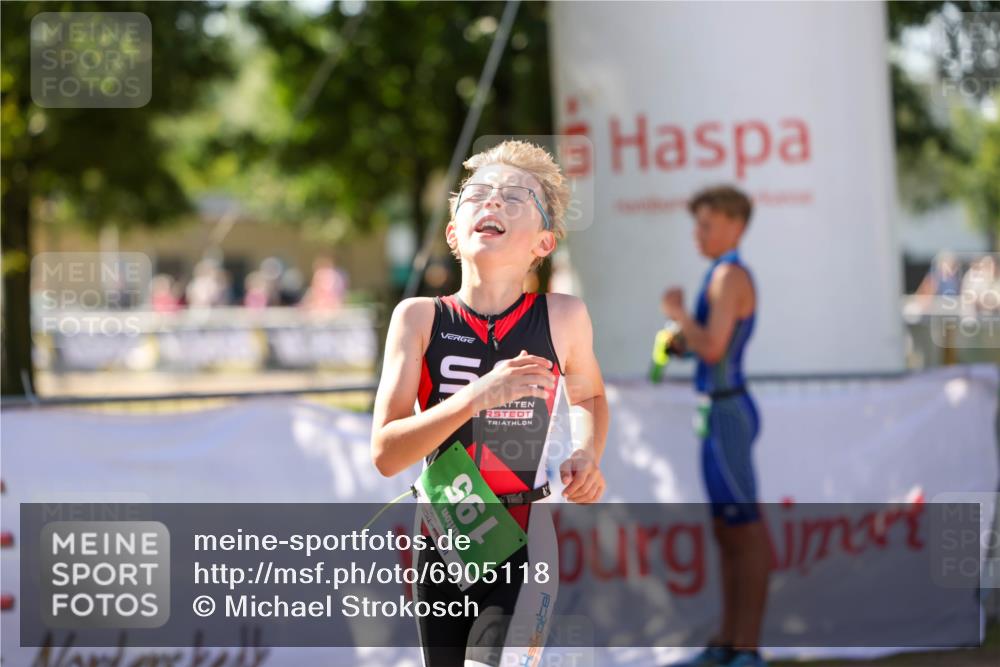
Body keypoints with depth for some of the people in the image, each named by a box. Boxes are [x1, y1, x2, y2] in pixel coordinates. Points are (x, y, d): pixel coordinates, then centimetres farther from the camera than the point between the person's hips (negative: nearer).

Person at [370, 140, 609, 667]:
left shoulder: (563, 317, -5)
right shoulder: (419, 317, -6)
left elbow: (590, 396, 18)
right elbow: (385, 454, -14)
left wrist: (587, 454, -2)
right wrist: (478, 395, -24)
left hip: (523, 544, -2)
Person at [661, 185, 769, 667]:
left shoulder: (730, 275, -14)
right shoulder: (725, 275, 16)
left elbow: (713, 347, -22)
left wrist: (678, 313, -8)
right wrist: (681, 340, 8)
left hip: (726, 412, -10)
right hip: (720, 410, 10)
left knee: (745, 529, -8)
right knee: (726, 532, 13)